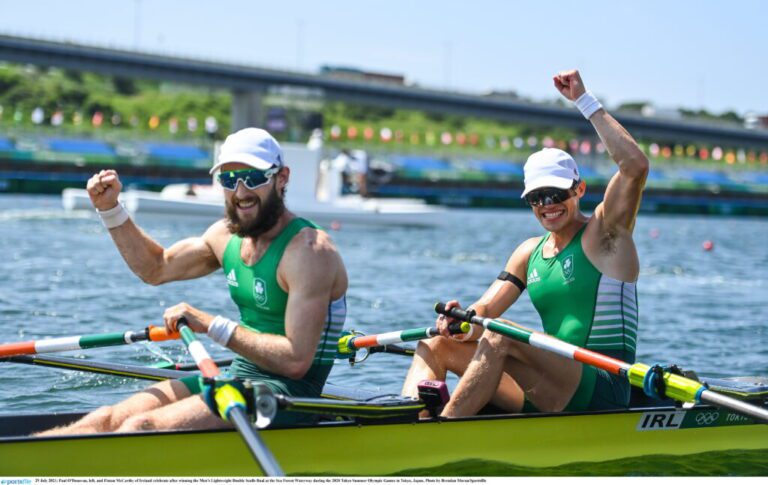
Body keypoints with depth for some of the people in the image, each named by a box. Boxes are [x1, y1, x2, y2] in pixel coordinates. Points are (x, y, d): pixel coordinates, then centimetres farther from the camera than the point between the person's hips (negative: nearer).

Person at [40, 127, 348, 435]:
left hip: (289, 392, -8)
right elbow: (155, 268, 26)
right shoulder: (227, 235, 10)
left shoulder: (309, 250, -16)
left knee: (143, 427, -26)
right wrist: (109, 209, 14)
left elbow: (296, 361, -23)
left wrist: (213, 326, -21)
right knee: (108, 419, -9)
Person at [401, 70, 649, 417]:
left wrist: (584, 101, -14)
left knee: (501, 339, -30)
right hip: (550, 395, 7)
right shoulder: (530, 252, 18)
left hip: (603, 391, -7)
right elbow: (487, 309, 9)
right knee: (435, 344, -2)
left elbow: (635, 164, -17)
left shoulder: (604, 233, -1)